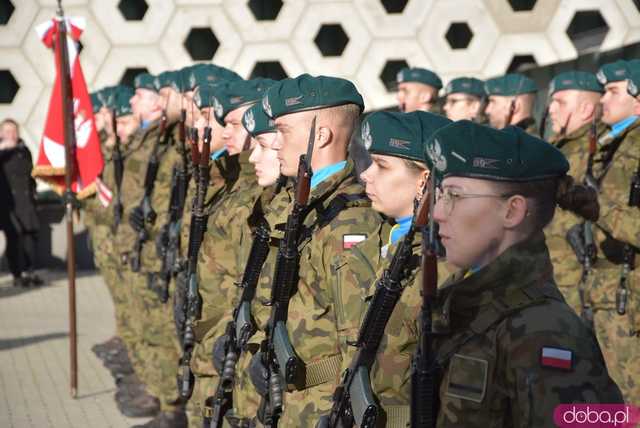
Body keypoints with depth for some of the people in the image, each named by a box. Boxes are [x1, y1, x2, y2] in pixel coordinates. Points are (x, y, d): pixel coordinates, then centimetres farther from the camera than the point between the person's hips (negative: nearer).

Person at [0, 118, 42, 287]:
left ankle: (29, 272, 9)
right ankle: (17, 275, -1)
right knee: (14, 237, -8)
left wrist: (33, 192, 17)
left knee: (31, 235, -1)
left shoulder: (24, 150, 16)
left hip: (26, 200, 4)